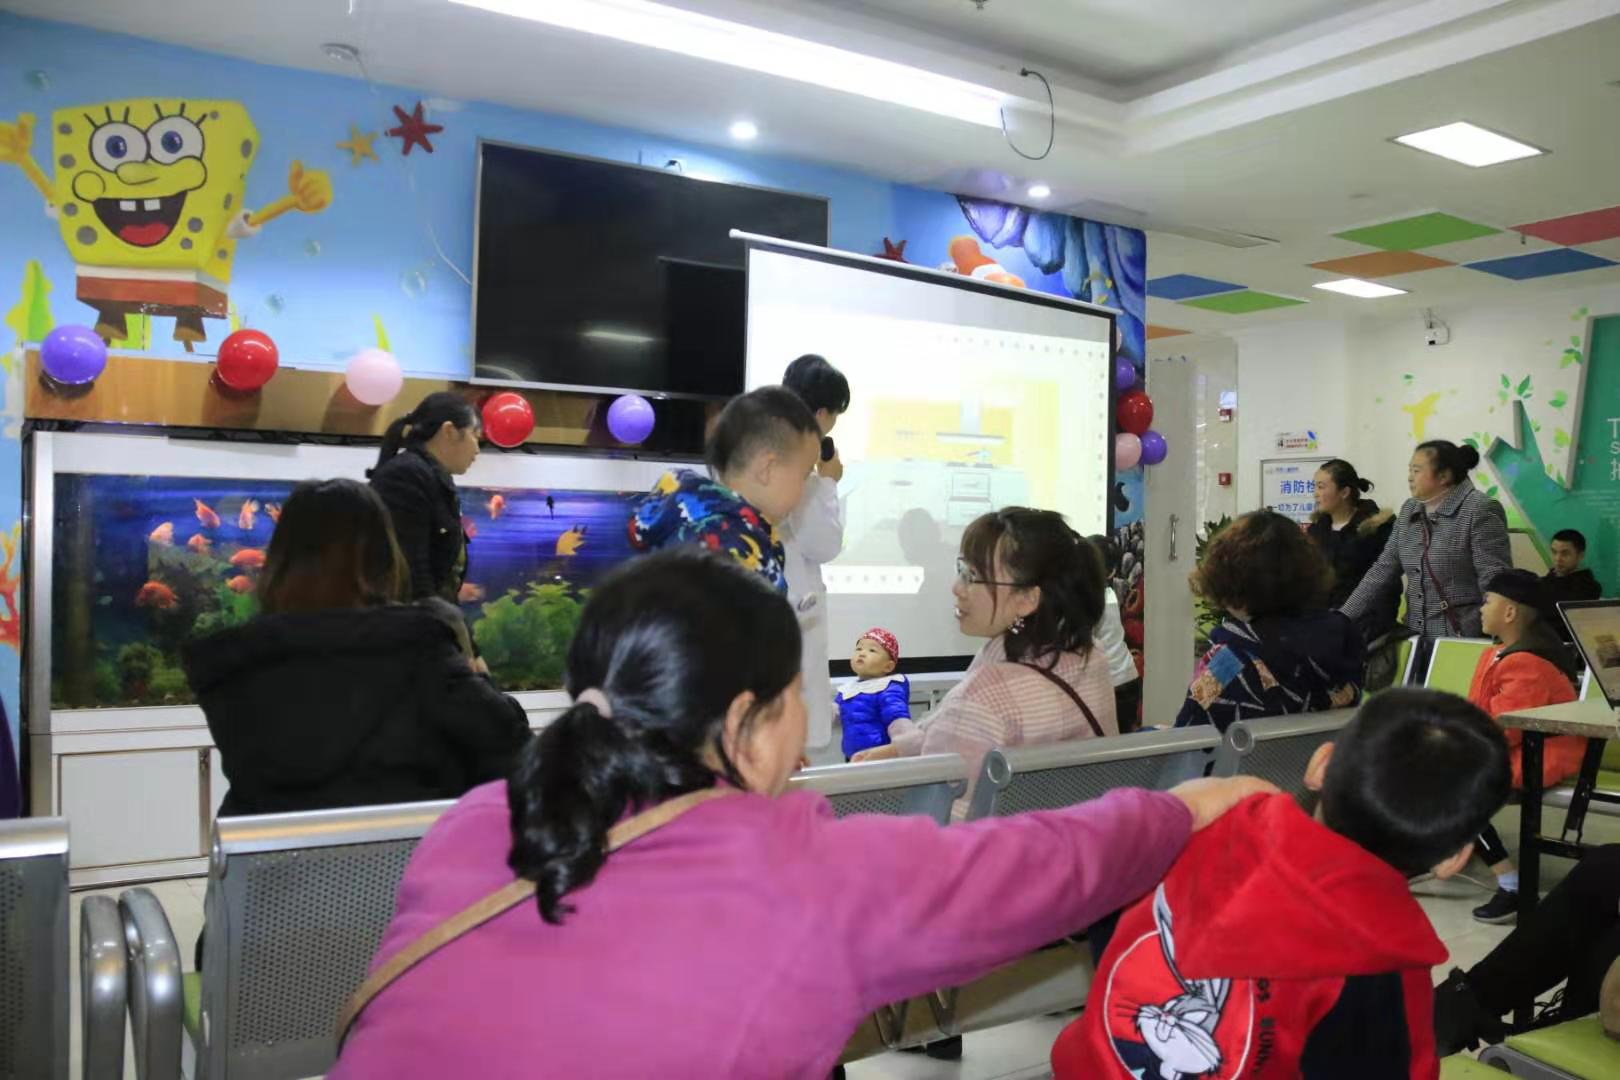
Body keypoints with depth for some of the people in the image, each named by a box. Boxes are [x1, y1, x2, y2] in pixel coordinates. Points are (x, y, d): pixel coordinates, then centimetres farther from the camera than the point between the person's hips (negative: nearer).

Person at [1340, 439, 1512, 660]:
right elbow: (1383, 570, 11)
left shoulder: (1479, 510, -10)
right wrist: (1342, 618, 3)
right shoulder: (1409, 511, 11)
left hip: (1465, 641, -6)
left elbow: (1494, 581, -16)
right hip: (1417, 639, 6)